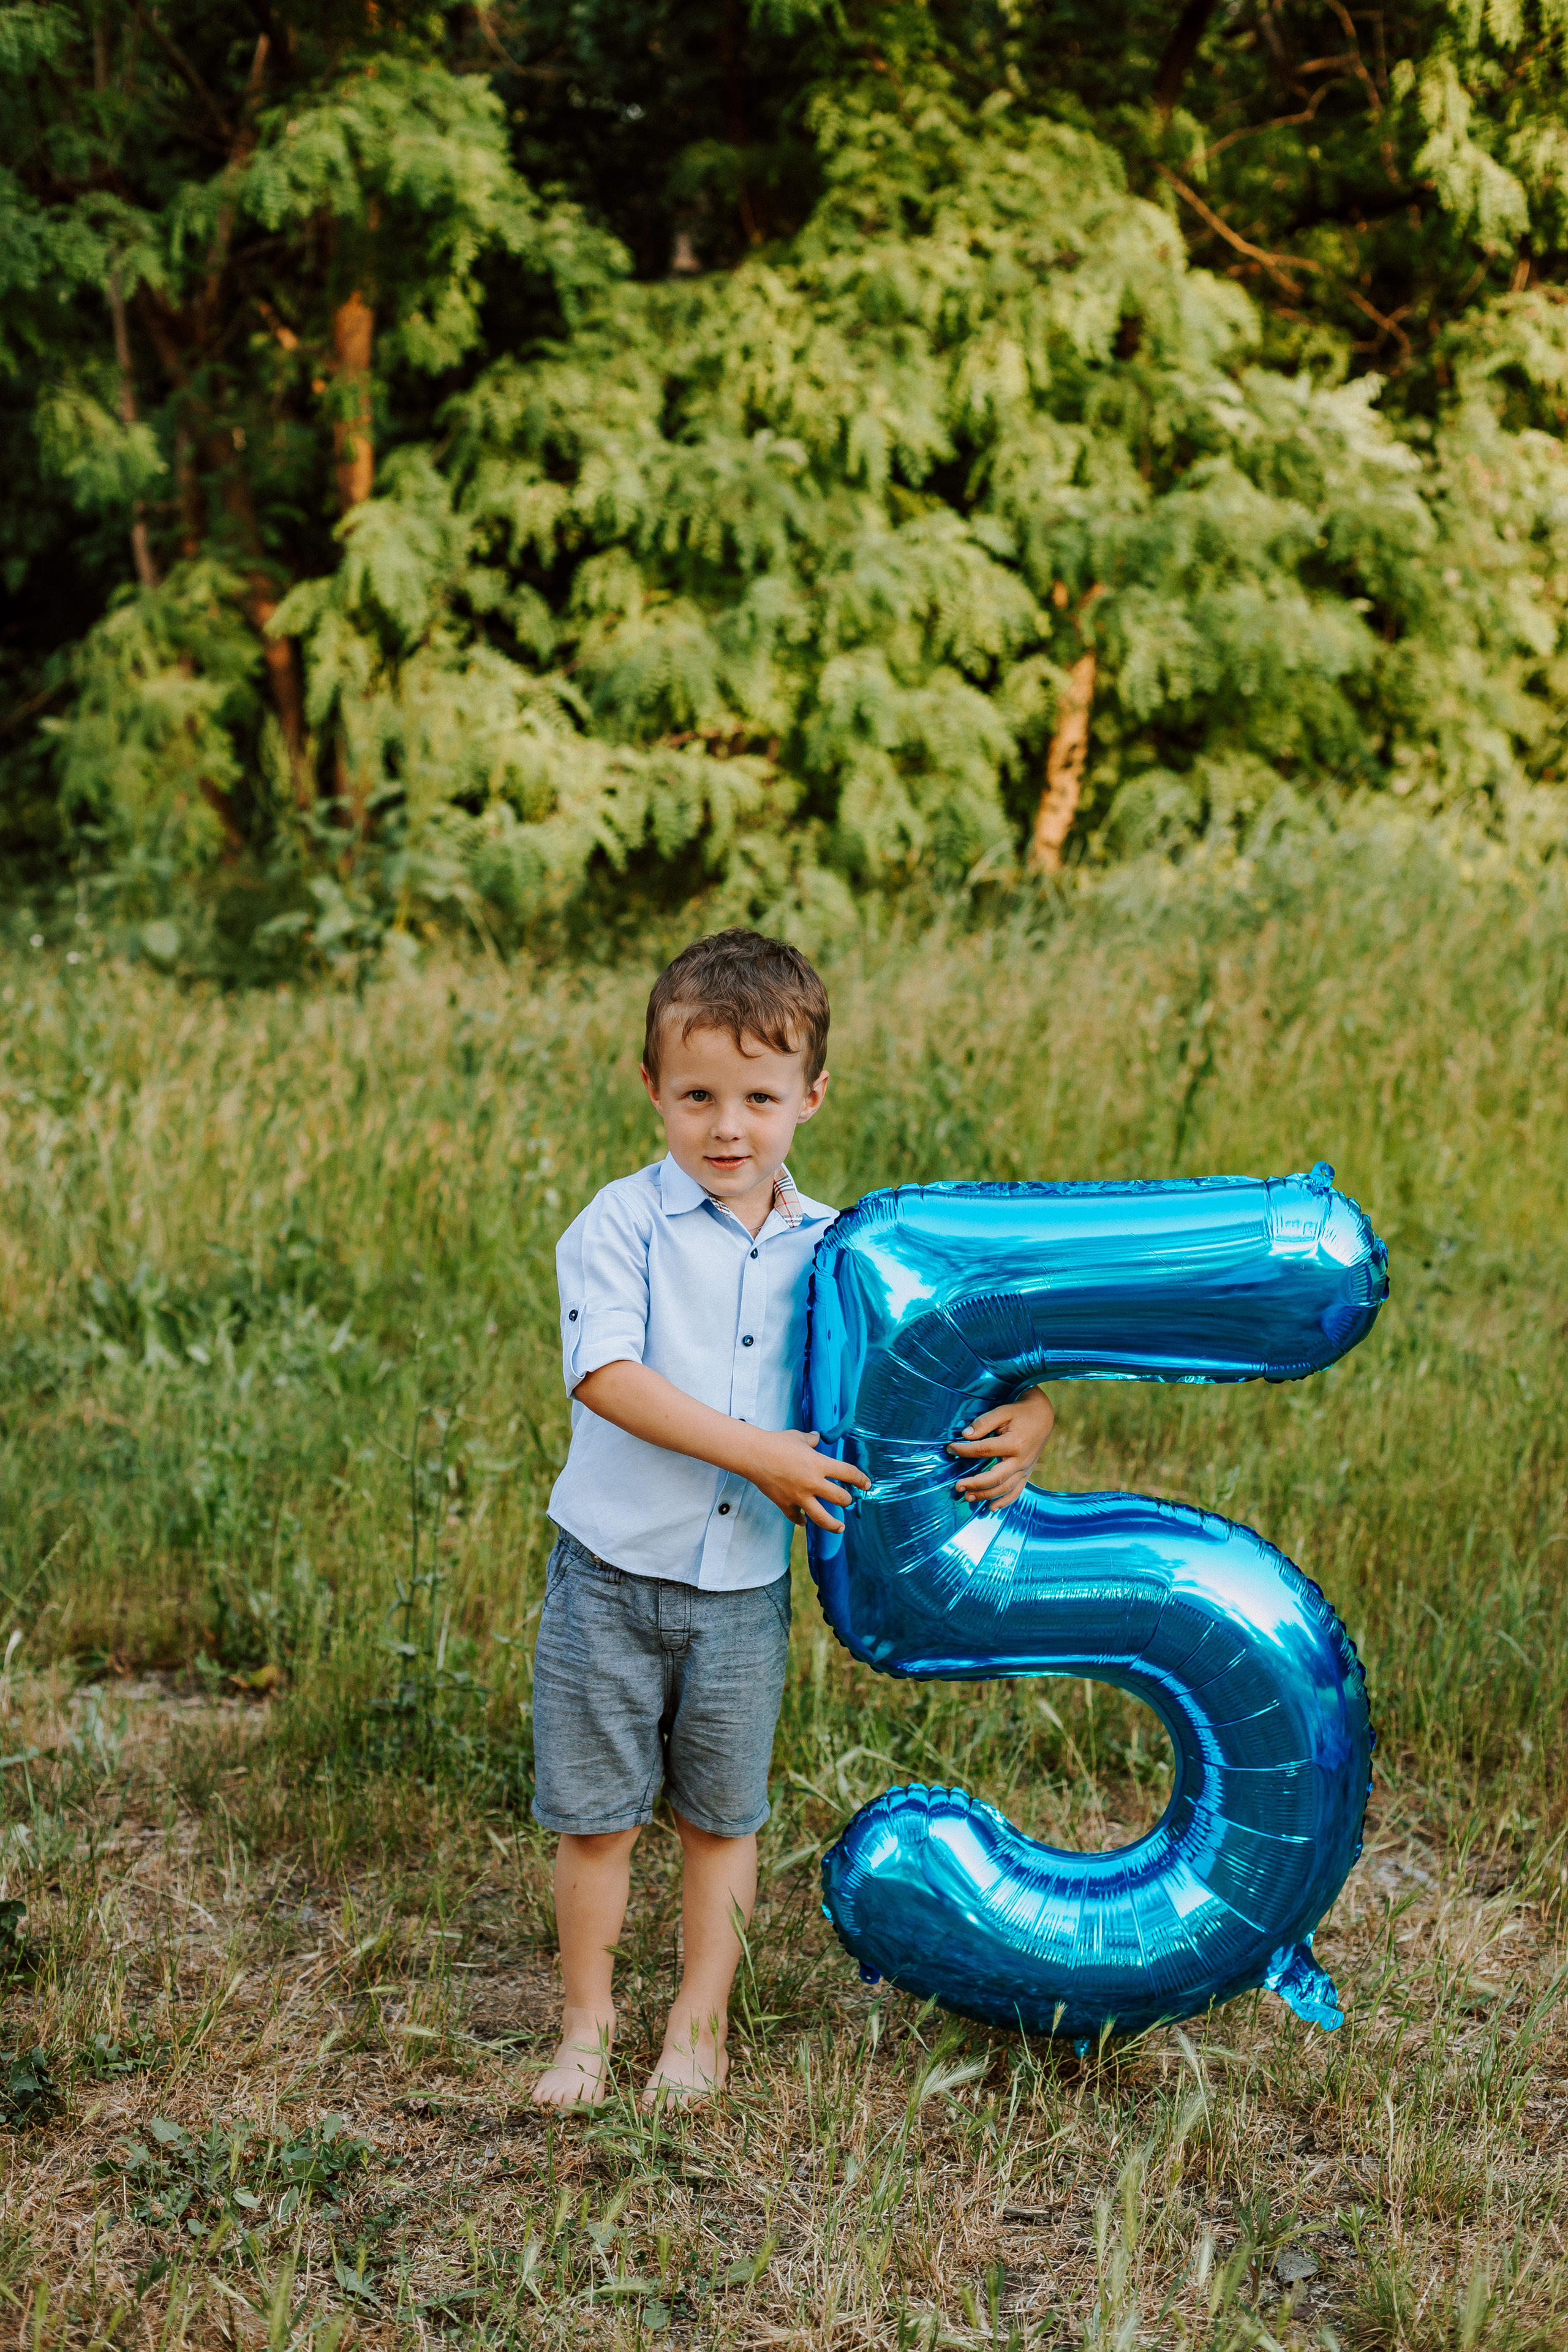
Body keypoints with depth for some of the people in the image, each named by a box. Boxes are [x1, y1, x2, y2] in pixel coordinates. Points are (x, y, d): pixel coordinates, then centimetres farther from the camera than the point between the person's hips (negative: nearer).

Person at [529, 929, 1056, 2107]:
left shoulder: (832, 1248, 0)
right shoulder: (624, 1225, -11)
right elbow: (607, 1376, -22)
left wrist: (1027, 1412, -13)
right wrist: (759, 1454, -26)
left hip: (747, 1586, 2)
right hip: (615, 1573, -2)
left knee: (722, 1817, 15)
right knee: (596, 1817, 9)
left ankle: (700, 2028, 32)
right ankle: (587, 2025, 28)